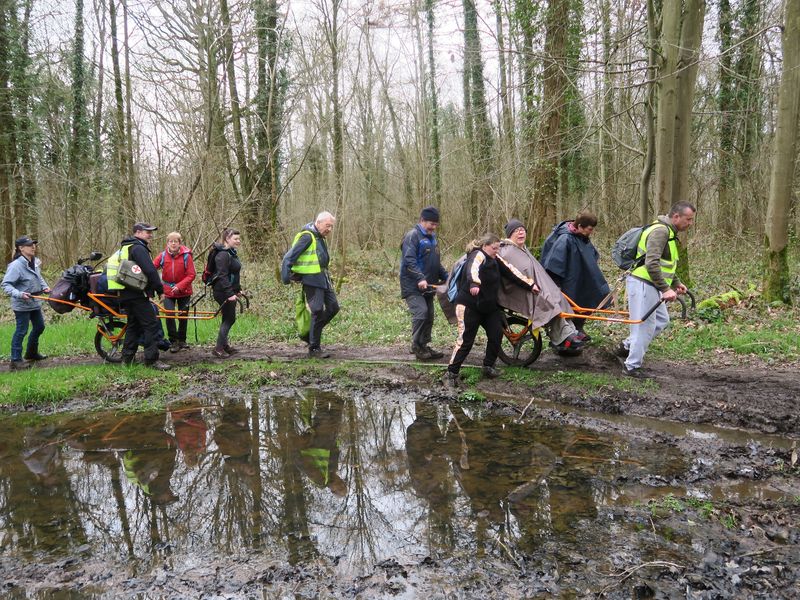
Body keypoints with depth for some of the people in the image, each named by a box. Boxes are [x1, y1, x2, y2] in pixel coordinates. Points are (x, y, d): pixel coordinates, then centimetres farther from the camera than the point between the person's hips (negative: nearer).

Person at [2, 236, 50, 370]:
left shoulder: (35, 262, 3)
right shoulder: (16, 265, -21)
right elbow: (6, 284, -21)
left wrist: (44, 286, 6)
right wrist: (19, 294, -33)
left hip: (35, 302, 8)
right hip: (22, 305, -8)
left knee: (39, 326, 19)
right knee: (21, 331, -2)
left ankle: (32, 353, 37)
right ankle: (16, 360, 8)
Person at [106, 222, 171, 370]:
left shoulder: (126, 247, 21)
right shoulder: (138, 248, -13)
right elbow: (150, 271, -23)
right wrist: (160, 289, -14)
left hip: (126, 294, 10)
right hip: (136, 294, -10)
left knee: (133, 325, 17)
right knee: (151, 324, -10)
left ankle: (127, 358, 21)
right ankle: (152, 359, -11)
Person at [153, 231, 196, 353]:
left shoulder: (186, 256, -11)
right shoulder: (163, 256, -5)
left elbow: (191, 275, -11)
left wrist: (179, 286, -20)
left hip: (183, 291, 0)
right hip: (168, 291, 0)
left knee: (183, 316, 10)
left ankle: (182, 340, 28)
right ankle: (173, 341, 2)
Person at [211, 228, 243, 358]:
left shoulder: (232, 253, 14)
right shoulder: (223, 255, -18)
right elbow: (222, 276, -24)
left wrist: (238, 289, 23)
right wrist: (229, 294, -27)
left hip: (231, 291, 10)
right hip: (223, 292, -10)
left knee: (228, 318, 16)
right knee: (229, 318, -5)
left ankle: (224, 345, 27)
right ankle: (219, 348, 0)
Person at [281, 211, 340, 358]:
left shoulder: (320, 238, 14)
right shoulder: (307, 237, -14)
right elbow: (289, 258, -18)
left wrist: (328, 278, 15)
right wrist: (286, 278, -22)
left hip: (323, 279, 9)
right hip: (311, 280, -9)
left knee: (333, 307, 10)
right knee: (318, 312, -7)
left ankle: (310, 332, 23)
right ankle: (314, 349, 3)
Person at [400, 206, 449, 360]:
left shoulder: (432, 237, 18)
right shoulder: (412, 236, -11)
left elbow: (436, 262, 25)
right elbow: (409, 261, -22)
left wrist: (446, 277, 14)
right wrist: (420, 278, -32)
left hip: (428, 286, 9)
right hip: (413, 286, -9)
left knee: (429, 316, 9)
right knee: (420, 313, -20)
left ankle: (425, 346, 19)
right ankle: (416, 346, -8)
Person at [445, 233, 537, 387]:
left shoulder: (495, 260, 9)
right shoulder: (478, 256, -16)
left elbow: (511, 272, 11)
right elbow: (472, 269, -38)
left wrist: (530, 285, 10)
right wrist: (474, 284, -58)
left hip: (488, 306, 8)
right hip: (469, 306, -8)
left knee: (496, 334, 2)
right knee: (465, 340, -7)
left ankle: (488, 367, 19)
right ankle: (451, 374, 1)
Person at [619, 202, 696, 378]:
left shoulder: (668, 232, 16)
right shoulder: (660, 231, -18)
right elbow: (652, 264, -28)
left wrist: (676, 283, 21)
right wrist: (666, 289, -28)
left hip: (650, 285, 11)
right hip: (642, 284, -11)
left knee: (662, 320, 18)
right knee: (645, 325, -4)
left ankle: (627, 347, 27)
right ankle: (632, 366, 7)